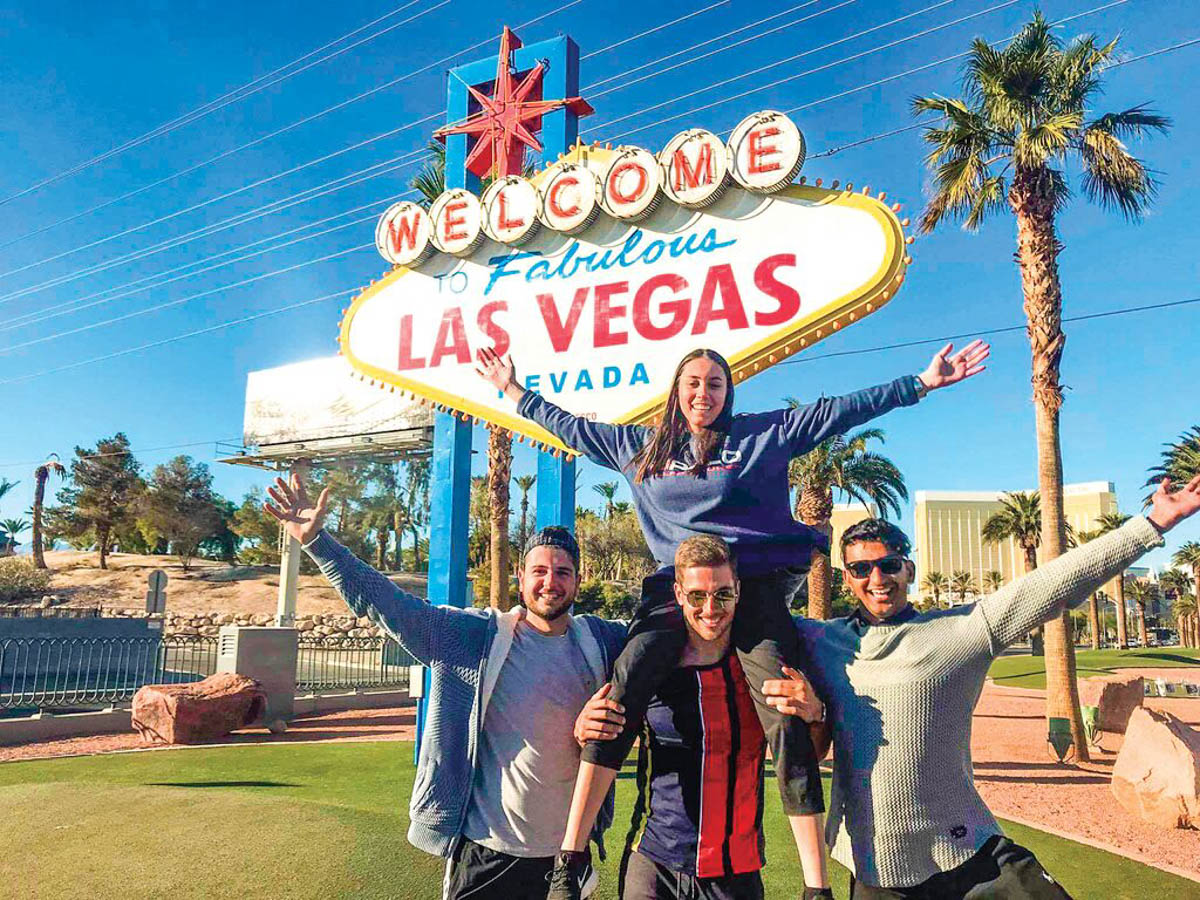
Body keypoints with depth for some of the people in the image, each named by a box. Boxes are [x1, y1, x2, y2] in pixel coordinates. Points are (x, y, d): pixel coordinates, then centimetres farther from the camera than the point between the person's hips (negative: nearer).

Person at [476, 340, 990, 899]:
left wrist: (922, 383, 8)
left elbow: (844, 410, 11)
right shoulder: (640, 447, 18)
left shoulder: (765, 432, 12)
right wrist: (514, 391, 32)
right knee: (622, 691, -21)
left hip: (755, 585, -1)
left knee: (787, 719, -16)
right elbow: (571, 427, 27)